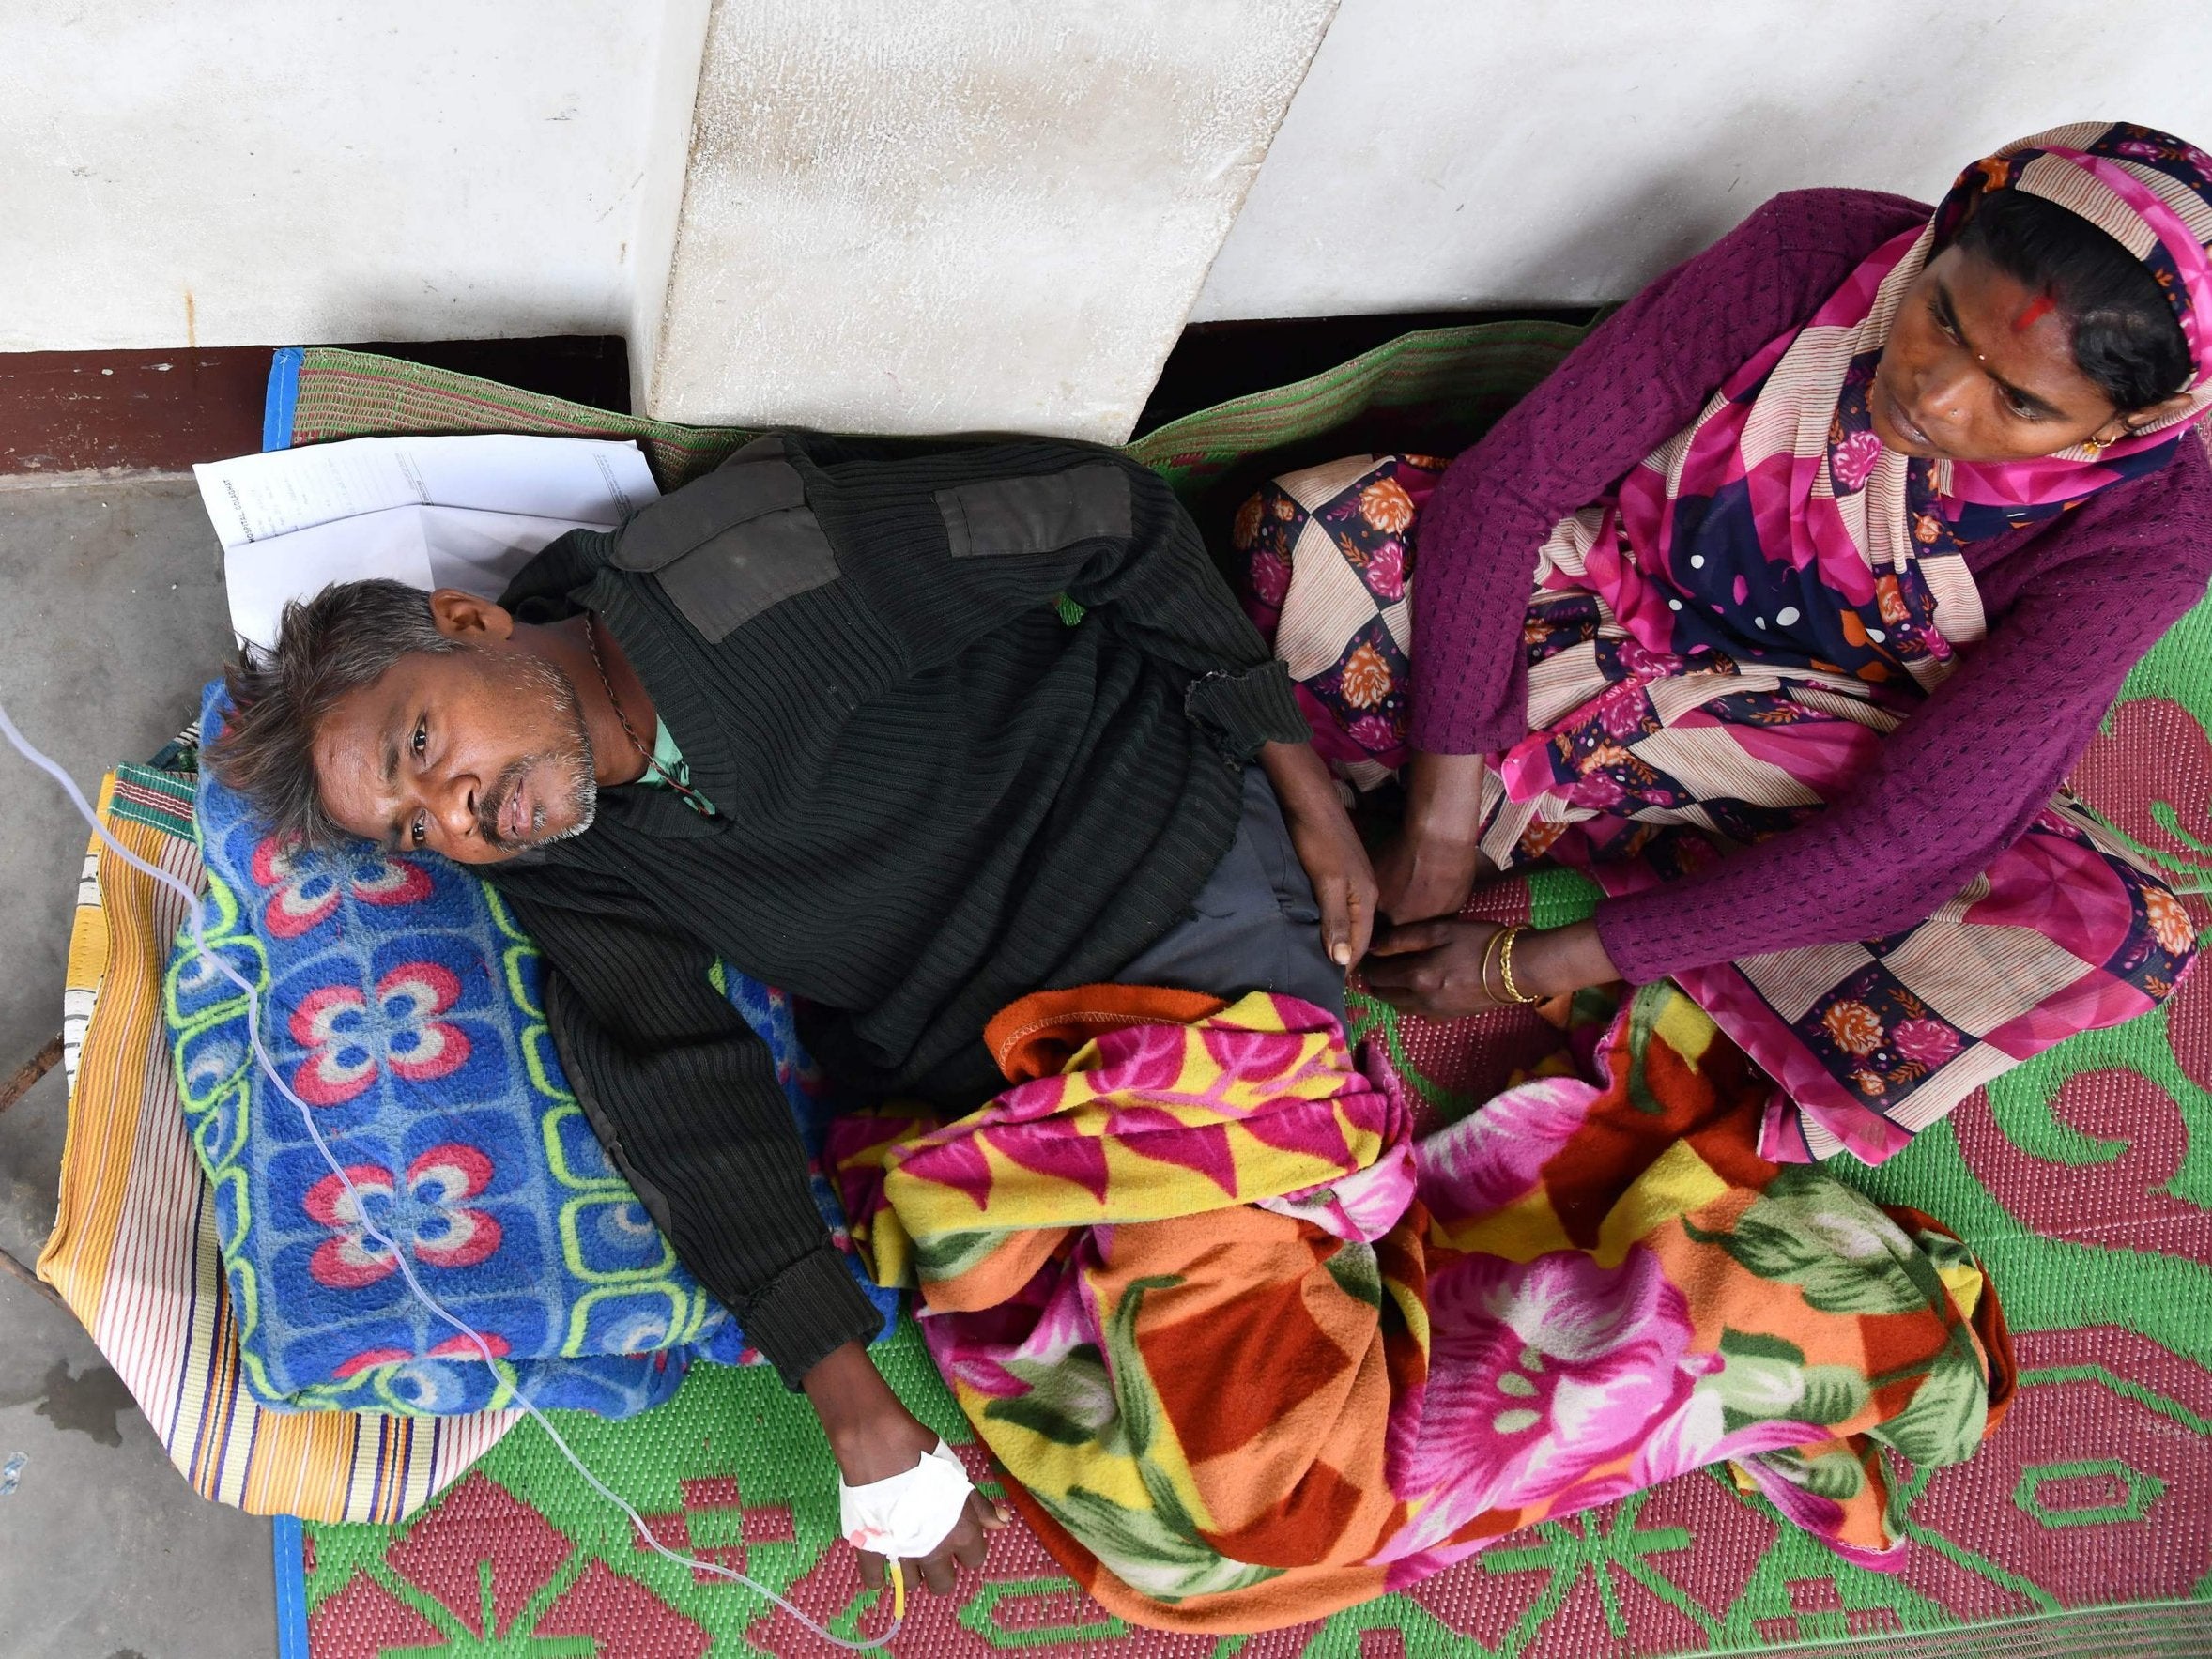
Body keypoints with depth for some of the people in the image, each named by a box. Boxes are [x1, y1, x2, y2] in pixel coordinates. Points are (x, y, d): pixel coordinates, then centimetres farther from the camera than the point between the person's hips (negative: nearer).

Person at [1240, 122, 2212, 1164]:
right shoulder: (1815, 253, -27)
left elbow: (1908, 843, -28)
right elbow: (1505, 485, -22)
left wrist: (1535, 968, -28)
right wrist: (1439, 826, -26)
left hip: (1810, 771, 0)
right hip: (1621, 600, 0)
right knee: (1315, 519, -25)